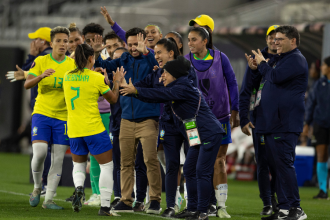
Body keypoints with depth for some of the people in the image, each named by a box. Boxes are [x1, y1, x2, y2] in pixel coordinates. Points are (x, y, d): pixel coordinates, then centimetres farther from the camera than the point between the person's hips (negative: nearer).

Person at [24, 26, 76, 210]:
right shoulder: (41, 61, 0)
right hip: (42, 113, -2)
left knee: (58, 160, -1)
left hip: (64, 117, 2)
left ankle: (49, 199, 6)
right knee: (39, 153, -16)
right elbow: (27, 84, -8)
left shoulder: (74, 64, 5)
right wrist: (41, 76, -27)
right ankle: (37, 187, 10)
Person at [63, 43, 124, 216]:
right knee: (106, 166, 8)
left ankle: (78, 187, -9)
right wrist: (116, 82, 19)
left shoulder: (67, 76, 4)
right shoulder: (97, 78, -9)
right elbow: (113, 99, 2)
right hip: (94, 128, -4)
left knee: (78, 164, 22)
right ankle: (105, 206, 1)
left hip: (74, 130, 4)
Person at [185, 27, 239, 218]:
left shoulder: (220, 58, -5)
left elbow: (232, 83, 2)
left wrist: (235, 111, 1)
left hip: (220, 116, -1)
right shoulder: (186, 61, -2)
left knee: (219, 161, 0)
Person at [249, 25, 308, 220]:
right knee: (275, 165, 9)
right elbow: (270, 79, 27)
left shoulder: (296, 59, -9)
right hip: (272, 123, 10)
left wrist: (263, 64, -2)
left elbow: (276, 77, -19)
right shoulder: (280, 59, 24)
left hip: (285, 124, -10)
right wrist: (259, 68, 11)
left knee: (283, 163, -12)